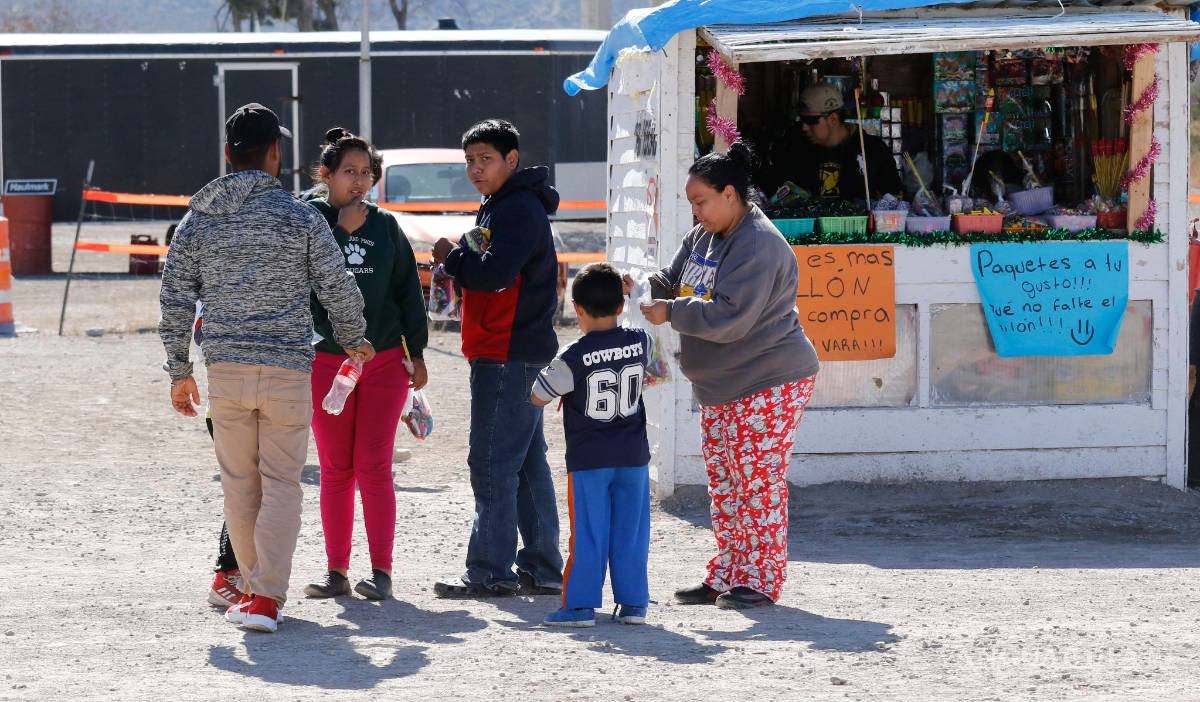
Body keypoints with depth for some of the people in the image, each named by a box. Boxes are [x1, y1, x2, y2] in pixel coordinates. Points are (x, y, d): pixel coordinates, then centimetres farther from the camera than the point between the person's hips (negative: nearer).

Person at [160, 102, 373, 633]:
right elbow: (338, 289, 1)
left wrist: (179, 371, 15)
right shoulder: (301, 217, -4)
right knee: (280, 484, 0)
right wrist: (354, 341, 20)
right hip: (287, 368, -3)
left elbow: (175, 301, 6)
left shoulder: (197, 221, 5)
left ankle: (258, 586, 20)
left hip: (225, 369, 3)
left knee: (240, 485, 13)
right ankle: (266, 595, -10)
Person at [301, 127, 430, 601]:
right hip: (326, 361, 0)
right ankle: (337, 571, 9)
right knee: (335, 470, 4)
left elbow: (408, 290, 11)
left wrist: (416, 352, 7)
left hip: (384, 361, 0)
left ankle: (381, 571, -1)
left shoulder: (385, 226, 8)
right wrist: (340, 229, -14)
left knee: (374, 469, -4)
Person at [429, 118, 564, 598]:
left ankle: (490, 571, -7)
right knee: (527, 463, 12)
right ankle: (542, 568, 16)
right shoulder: (499, 207, 20)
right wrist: (459, 260, 6)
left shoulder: (520, 209, -13)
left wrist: (452, 257, -9)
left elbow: (496, 272, -24)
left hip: (510, 356, -11)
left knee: (493, 464, -9)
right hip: (512, 354, 11)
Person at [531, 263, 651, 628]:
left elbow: (537, 397, -6)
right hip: (633, 456, 4)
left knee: (587, 533, 1)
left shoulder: (573, 358, -15)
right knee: (630, 531, 9)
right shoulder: (640, 343, -3)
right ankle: (632, 602, 11)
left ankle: (580, 605, 2)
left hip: (588, 459, -4)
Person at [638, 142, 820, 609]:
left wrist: (671, 313, -21)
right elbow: (672, 283, 16)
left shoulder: (758, 246, -21)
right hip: (719, 387, 10)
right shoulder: (702, 237, 10)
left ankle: (761, 579, 1)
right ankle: (727, 575, 20)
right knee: (722, 484, 13)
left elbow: (729, 316, -27)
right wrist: (640, 287, -5)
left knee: (758, 483, -5)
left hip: (767, 385, -10)